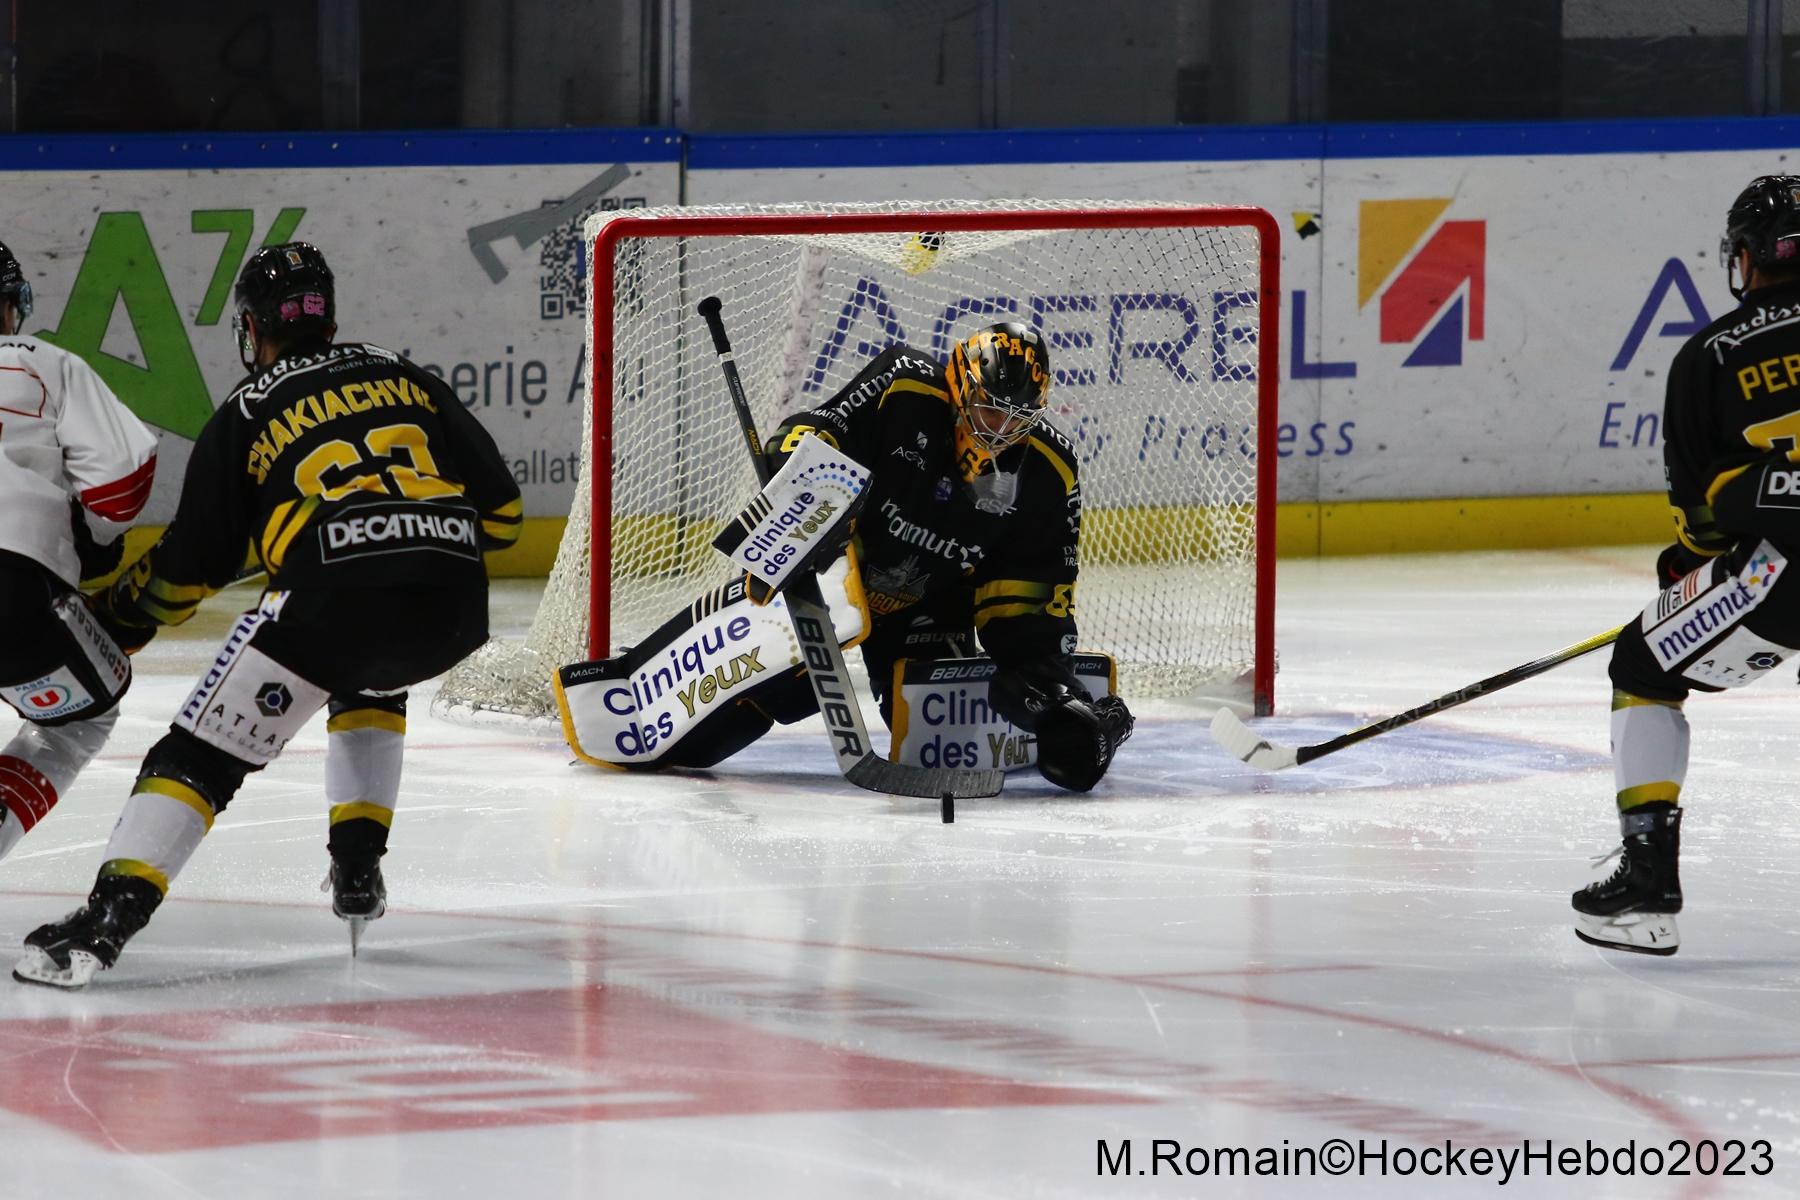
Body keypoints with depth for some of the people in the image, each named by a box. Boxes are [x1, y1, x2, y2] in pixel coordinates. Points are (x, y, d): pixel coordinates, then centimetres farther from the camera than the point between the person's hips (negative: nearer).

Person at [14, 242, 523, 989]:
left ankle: (108, 919, -14)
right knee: (367, 679, 37)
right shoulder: (409, 382, 25)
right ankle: (358, 870, 28)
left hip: (332, 595, -4)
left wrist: (113, 619, 32)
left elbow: (187, 573, 16)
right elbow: (499, 510, 21)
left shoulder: (245, 418, 16)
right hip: (452, 610, 4)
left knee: (204, 750, 2)